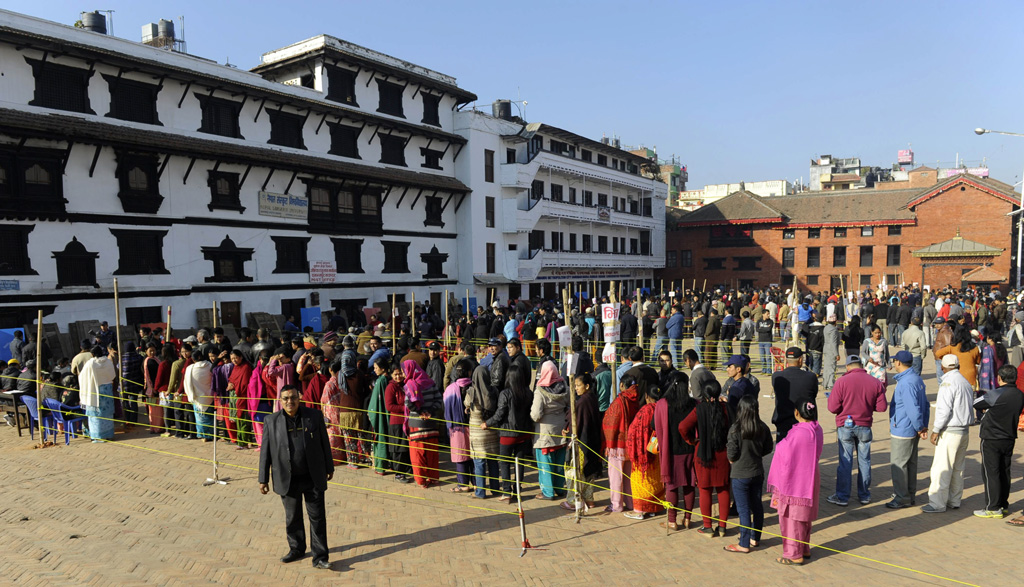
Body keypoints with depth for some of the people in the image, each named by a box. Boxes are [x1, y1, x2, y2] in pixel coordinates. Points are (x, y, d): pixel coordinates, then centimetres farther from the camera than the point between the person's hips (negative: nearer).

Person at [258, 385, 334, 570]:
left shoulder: (314, 416, -5)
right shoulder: (271, 421, -3)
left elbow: (324, 443, 4)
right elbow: (265, 452, 1)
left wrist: (329, 468, 9)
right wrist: (263, 479, 1)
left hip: (313, 478, -1)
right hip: (287, 480, 1)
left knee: (317, 517, 2)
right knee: (292, 517, 16)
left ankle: (320, 557, 10)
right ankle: (296, 549, 37)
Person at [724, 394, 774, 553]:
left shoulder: (735, 429, -21)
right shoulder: (763, 427, -6)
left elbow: (731, 454, -17)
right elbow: (769, 448, 6)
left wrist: (731, 459, 5)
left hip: (740, 474, -5)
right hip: (758, 472, 5)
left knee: (743, 509, 3)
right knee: (757, 505, 18)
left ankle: (744, 544, 12)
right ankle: (755, 538, 32)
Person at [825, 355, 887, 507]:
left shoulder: (841, 382, -13)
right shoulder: (876, 383, -3)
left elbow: (833, 408, -14)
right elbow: (881, 407, -1)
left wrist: (830, 398, 7)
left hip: (845, 426, -2)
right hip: (865, 426, 2)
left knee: (845, 462, 4)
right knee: (864, 461, 14)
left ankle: (842, 497, 10)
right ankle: (864, 496, 23)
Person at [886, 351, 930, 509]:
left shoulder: (906, 383, -24)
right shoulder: (917, 379, 9)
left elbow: (913, 409, -26)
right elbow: (926, 405, 14)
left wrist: (920, 428, -14)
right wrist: (923, 426, 13)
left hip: (902, 431, -10)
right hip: (912, 430, 10)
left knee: (898, 464, 0)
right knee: (911, 462, 17)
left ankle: (901, 498, 8)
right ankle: (910, 495, 28)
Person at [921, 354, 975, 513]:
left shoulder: (948, 382, -14)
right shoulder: (966, 383, 13)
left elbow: (944, 409, -19)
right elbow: (968, 407, 15)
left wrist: (936, 430, -14)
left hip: (950, 432, -9)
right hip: (964, 430, 9)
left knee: (941, 468, -5)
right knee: (957, 468, 16)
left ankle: (937, 503, -3)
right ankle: (954, 500, 24)